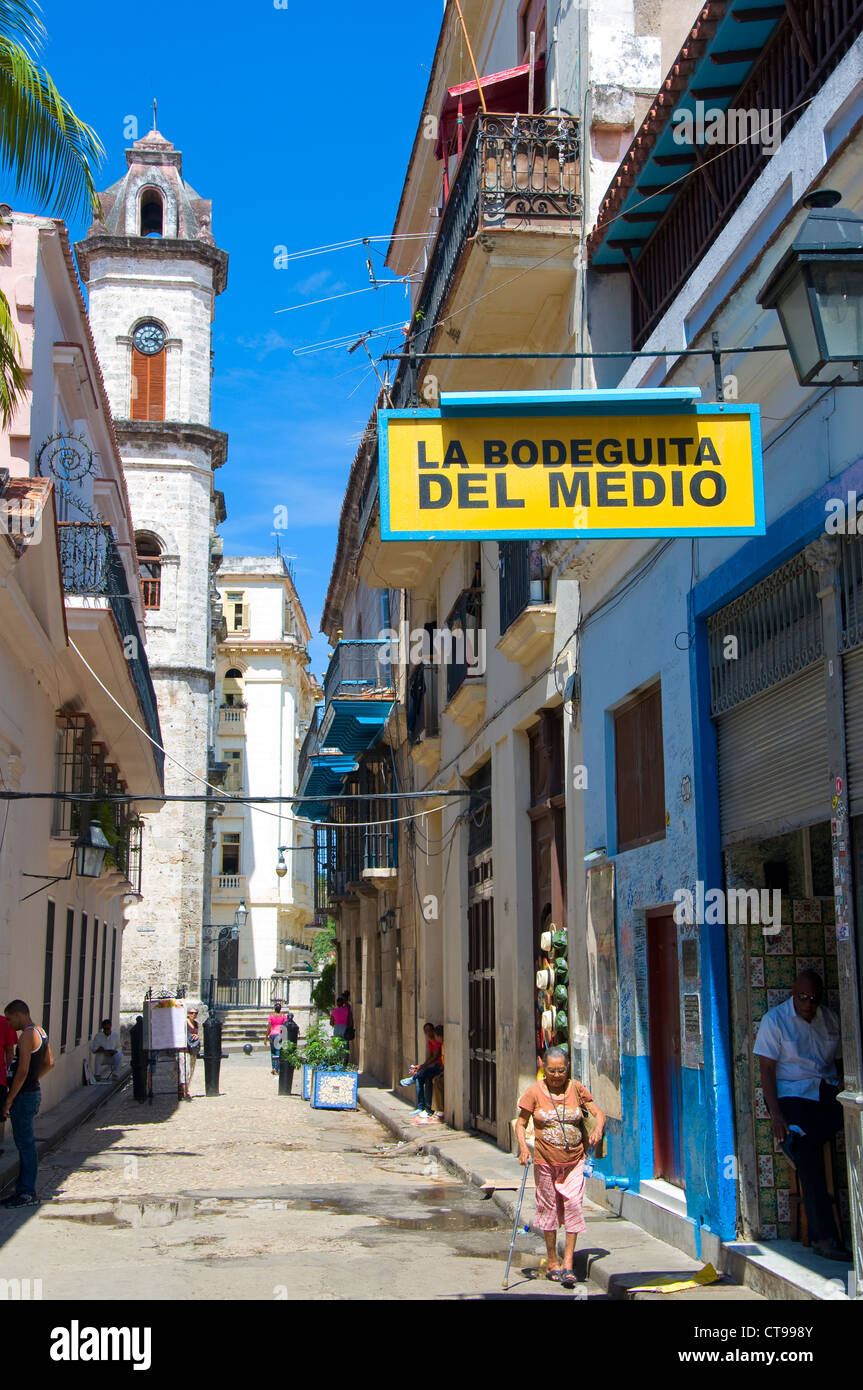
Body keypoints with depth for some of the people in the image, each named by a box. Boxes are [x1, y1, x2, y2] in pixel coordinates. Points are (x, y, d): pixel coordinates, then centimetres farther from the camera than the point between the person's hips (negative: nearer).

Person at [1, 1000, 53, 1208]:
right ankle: (23, 1190, 20)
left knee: (25, 1144, -5)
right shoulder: (41, 1032, 13)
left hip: (24, 1095, -10)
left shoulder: (27, 1036, -17)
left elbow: (22, 1072, -22)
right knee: (24, 1143, 14)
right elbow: (49, 1062, 23)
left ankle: (28, 1194, -1)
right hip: (34, 1092, 10)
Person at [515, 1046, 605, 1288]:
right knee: (549, 1207, 7)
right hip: (545, 1161, -1)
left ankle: (568, 1263, -4)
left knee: (573, 1204, -10)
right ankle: (552, 1262, 21)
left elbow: (599, 1112, 3)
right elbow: (520, 1123, 1)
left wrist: (598, 1129, -18)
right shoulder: (535, 1091, -5)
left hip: (574, 1159, 1)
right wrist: (523, 1147, -15)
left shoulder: (576, 1089, 0)